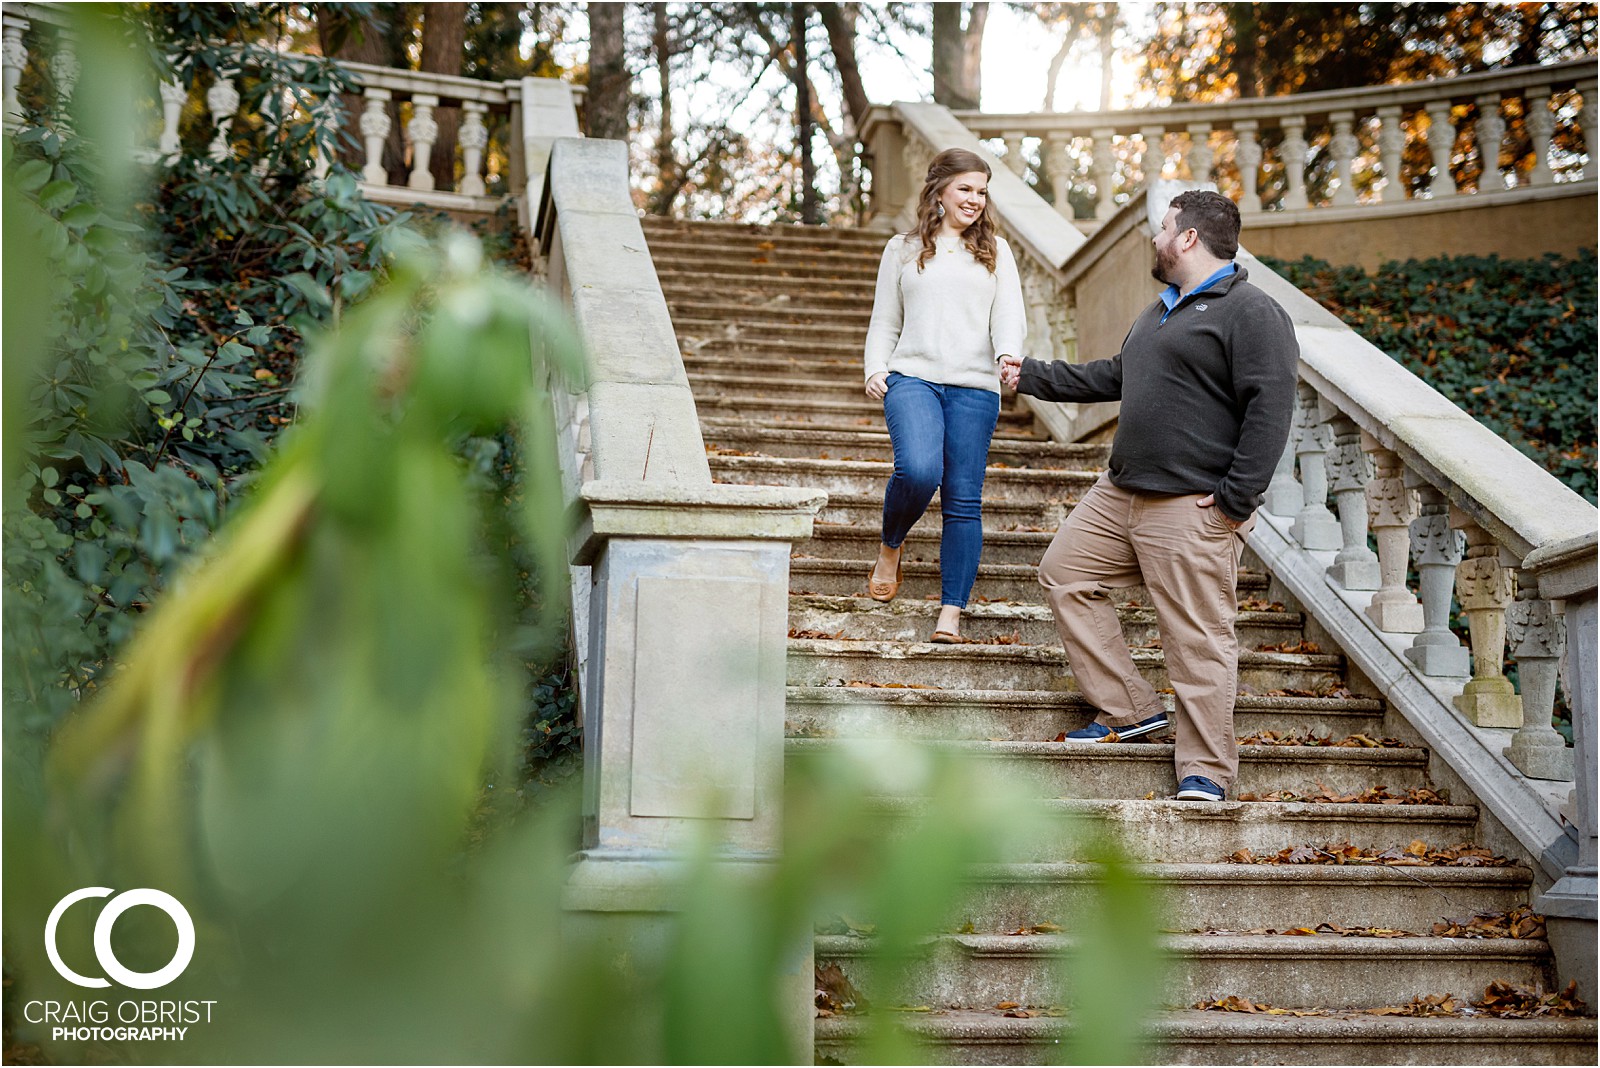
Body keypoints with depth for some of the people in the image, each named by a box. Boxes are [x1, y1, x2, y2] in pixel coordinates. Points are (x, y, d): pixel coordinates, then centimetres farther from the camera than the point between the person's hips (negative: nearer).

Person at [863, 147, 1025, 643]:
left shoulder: (996, 251, 16)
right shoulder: (903, 249, 15)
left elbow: (1009, 314, 4)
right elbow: (884, 321, 17)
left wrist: (1008, 353, -17)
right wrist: (875, 369, 1)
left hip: (974, 386, 1)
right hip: (912, 378, -1)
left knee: (964, 501, -3)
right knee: (918, 469, -26)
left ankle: (951, 613, 2)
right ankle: (890, 547, 4)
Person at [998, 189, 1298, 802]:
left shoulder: (1250, 313, -11)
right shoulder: (1162, 310, 20)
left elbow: (1270, 409, -18)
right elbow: (1113, 377, 31)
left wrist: (1235, 500, -21)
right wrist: (1031, 377, 34)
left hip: (1192, 507, -10)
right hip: (1120, 492, 10)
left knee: (1198, 636, -6)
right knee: (1065, 574, 10)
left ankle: (1206, 769, 5)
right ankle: (1130, 712, 16)